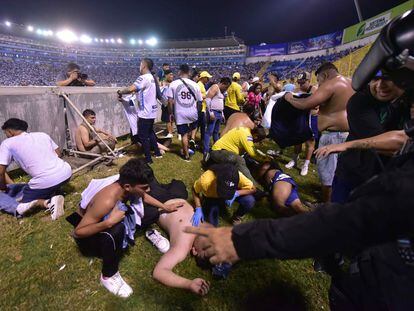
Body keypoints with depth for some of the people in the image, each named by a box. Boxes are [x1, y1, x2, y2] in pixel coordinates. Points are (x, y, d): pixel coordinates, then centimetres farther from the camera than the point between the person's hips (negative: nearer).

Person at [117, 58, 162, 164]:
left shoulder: (144, 78, -16)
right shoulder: (153, 78, 12)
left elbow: (131, 89, -27)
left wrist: (120, 92, -9)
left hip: (145, 112, -9)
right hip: (152, 111, 9)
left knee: (143, 136, 0)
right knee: (150, 132, 22)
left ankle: (148, 159, 7)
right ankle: (157, 153, 30)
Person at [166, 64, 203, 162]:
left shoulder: (174, 84, -5)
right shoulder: (194, 84, -2)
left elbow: (170, 101, -7)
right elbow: (199, 101, 3)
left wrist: (171, 113, 4)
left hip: (180, 114, -1)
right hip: (192, 113, 1)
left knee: (184, 134, 10)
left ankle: (186, 155, 17)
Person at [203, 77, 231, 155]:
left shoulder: (221, 91, 21)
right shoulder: (215, 87, -8)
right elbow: (208, 99, -18)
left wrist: (222, 114, 21)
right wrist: (210, 113, -22)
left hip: (219, 113, 10)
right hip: (213, 112, -10)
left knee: (216, 132, 16)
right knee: (209, 132, -9)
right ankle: (206, 150, -7)